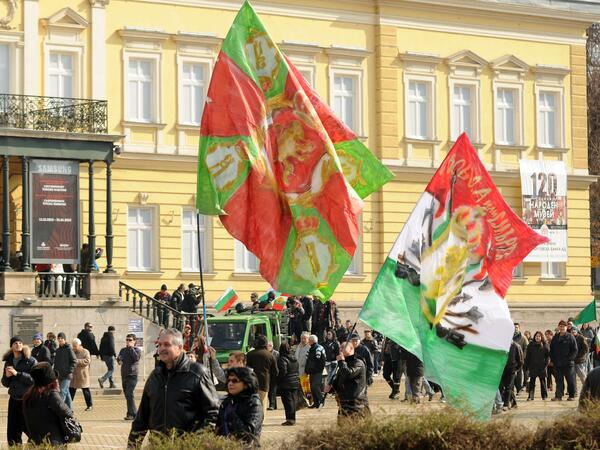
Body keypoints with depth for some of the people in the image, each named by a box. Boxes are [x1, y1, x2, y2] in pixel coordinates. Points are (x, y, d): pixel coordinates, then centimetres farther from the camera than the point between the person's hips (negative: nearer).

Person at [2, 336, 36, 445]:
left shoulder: (31, 361, -5)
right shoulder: (8, 362, 10)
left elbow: (34, 379, -16)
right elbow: (5, 383, 15)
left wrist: (17, 374, -20)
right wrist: (7, 376, -7)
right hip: (14, 399, 5)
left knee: (27, 427, -2)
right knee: (12, 431, 6)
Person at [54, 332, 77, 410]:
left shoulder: (68, 349, -7)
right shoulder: (58, 350, 14)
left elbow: (74, 361, -8)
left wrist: (70, 371, -14)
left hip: (66, 375, -7)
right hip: (59, 375, 7)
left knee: (63, 391, -12)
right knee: (66, 392, 11)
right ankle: (69, 408, 16)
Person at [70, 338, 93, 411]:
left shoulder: (85, 352, -2)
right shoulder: (72, 352, 11)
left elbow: (87, 361, -15)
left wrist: (78, 361, -22)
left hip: (82, 375, -4)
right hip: (73, 375, 4)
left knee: (86, 390, 3)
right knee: (71, 390, 1)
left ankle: (89, 405, 12)